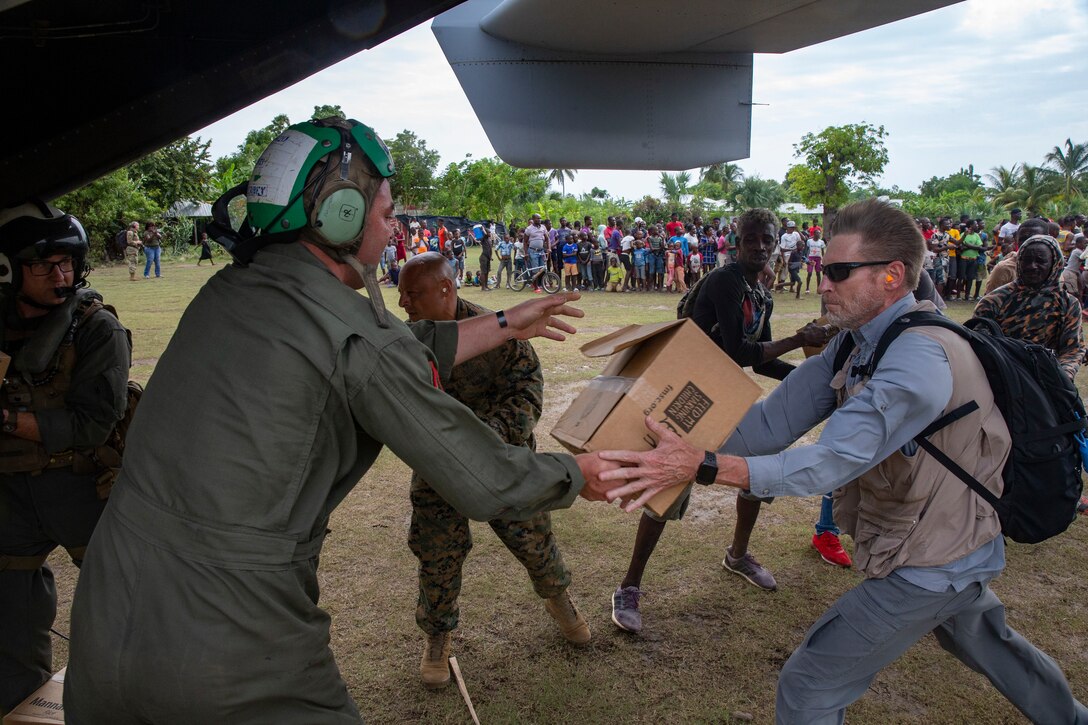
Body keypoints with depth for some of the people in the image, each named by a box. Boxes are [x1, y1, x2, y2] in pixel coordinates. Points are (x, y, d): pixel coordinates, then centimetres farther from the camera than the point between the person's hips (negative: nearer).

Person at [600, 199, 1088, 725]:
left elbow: (833, 461, -38)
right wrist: (678, 460, -22)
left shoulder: (920, 359, -30)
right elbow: (778, 419, -11)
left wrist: (702, 467, -46)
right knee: (984, 640, 35)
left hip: (926, 569, -10)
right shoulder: (857, 344, -2)